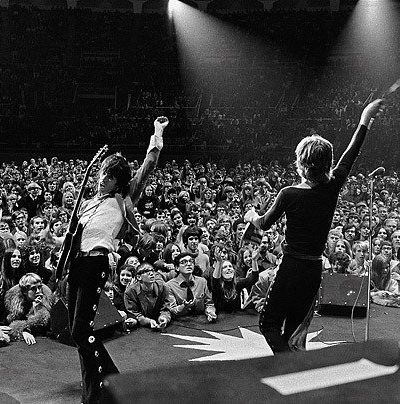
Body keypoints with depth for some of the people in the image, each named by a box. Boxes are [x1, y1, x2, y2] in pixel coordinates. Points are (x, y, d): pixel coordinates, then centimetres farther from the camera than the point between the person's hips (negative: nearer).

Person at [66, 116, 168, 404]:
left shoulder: (123, 201, 3)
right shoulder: (88, 203, 21)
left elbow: (146, 169, -1)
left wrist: (157, 134, 3)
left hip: (97, 264, -7)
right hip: (76, 261, 7)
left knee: (81, 330, -12)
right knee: (78, 330, 9)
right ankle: (110, 375, 25)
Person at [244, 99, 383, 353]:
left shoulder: (289, 194, -15)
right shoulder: (332, 189, -5)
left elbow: (265, 224, 1)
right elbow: (351, 153, 10)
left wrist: (252, 216, 24)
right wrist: (365, 120, 23)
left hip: (292, 269, -5)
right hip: (316, 270, 5)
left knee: (269, 324, 5)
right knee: (295, 330, 17)